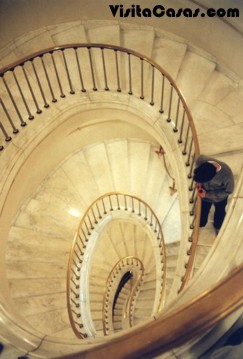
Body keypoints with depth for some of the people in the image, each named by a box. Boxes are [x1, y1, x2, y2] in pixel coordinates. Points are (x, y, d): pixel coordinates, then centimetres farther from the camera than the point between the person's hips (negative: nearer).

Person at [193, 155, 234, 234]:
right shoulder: (201, 160, -39)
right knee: (203, 210, 28)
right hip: (205, 191, 2)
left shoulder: (227, 175, -45)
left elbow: (228, 191, -23)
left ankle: (217, 226, 64)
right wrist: (198, 182, -19)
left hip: (220, 196, -1)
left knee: (220, 212, 30)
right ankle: (200, 224, 63)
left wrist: (207, 194, -25)